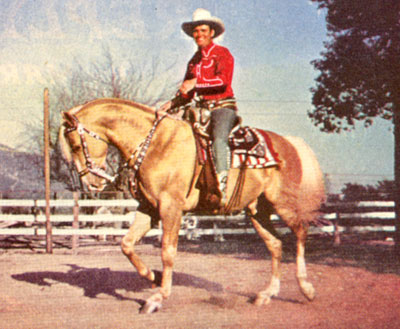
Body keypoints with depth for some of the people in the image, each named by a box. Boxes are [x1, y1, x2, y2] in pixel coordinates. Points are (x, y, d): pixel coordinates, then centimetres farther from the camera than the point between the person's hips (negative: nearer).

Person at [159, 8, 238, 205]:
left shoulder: (222, 54, 0)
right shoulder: (194, 61, 20)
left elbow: (224, 79, -18)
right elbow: (186, 94, 22)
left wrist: (196, 82, -24)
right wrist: (172, 103, 3)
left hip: (223, 106, -7)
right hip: (202, 108, 7)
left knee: (218, 139, -32)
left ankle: (222, 187, -39)